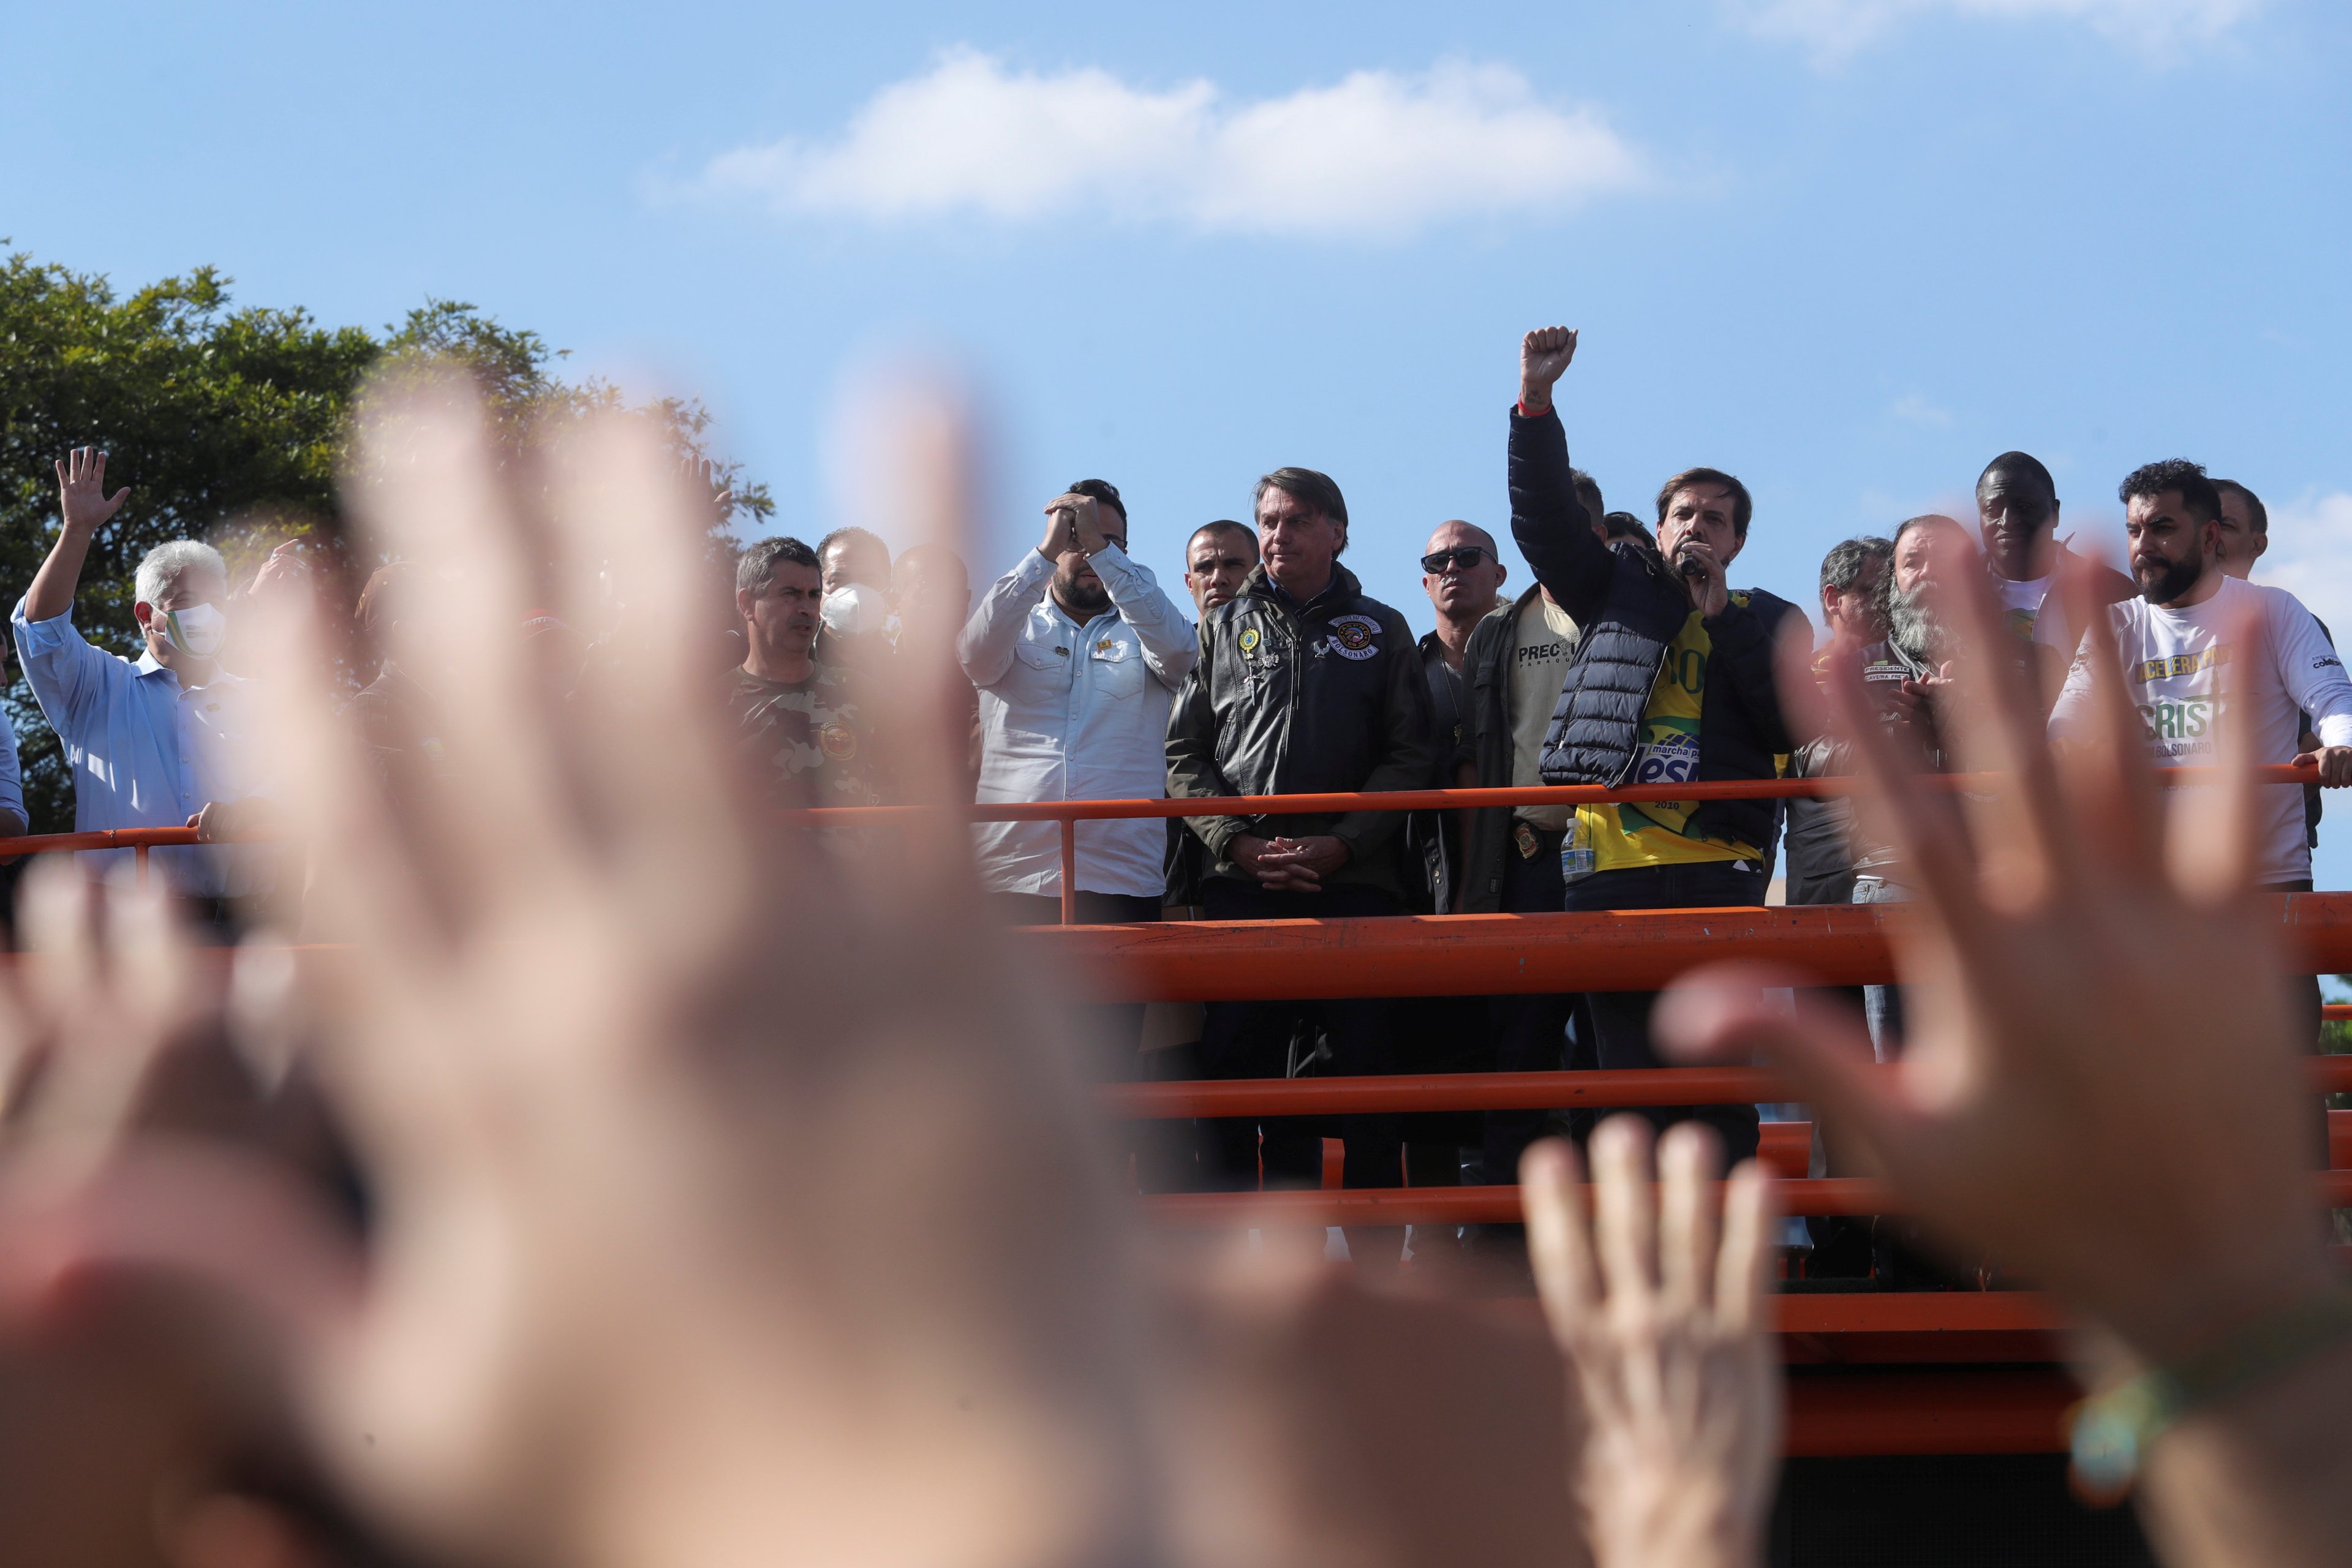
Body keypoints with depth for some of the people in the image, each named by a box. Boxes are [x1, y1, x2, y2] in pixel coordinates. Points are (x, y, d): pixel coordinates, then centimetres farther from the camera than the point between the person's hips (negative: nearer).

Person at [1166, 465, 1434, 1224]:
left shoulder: (1379, 631, 12)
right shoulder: (1222, 628, 15)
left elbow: (1411, 756, 5)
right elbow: (1184, 755, 10)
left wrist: (1340, 844, -9)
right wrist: (1238, 843, -6)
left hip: (1354, 880, -1)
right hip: (1240, 880, 1)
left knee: (1367, 1062, -3)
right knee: (1233, 1061, -2)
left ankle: (1375, 1248, 1)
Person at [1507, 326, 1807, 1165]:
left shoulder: (1769, 621, 16)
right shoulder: (1618, 591, 20)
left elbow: (1794, 725, 0)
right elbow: (1545, 516, 8)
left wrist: (1720, 614, -1)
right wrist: (1535, 402, -3)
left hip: (1718, 869, -1)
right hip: (1612, 867, 1)